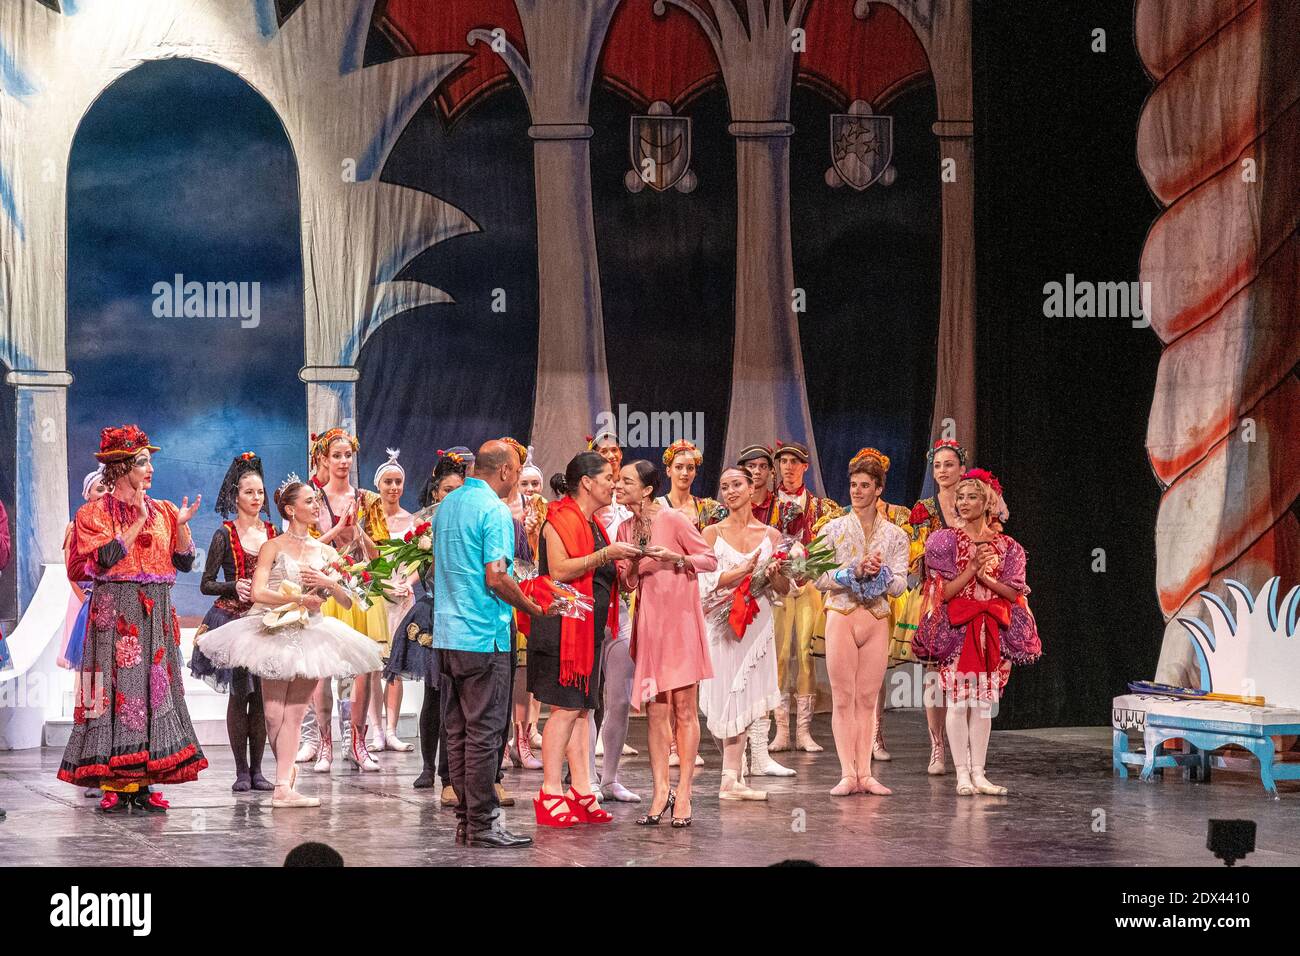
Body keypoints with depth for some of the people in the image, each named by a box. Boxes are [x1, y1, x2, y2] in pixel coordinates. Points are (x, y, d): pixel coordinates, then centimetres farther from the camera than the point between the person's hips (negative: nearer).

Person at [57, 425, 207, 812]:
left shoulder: (163, 511, 14)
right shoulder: (94, 513, 2)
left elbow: (184, 562, 11)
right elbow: (103, 558, -13)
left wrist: (181, 525, -4)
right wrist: (138, 522, -11)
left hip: (156, 613, 5)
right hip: (115, 612, -5)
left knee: (155, 689, 0)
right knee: (118, 688, -9)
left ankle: (142, 782, 3)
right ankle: (114, 783, -8)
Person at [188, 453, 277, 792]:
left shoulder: (271, 532, 10)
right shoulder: (225, 535, -2)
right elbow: (206, 584, -3)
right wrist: (235, 587, -19)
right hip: (233, 618, -4)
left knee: (262, 694, 2)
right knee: (240, 693, -4)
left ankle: (256, 769, 7)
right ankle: (241, 771, 1)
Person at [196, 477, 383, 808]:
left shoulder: (326, 553, 13)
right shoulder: (273, 547, 0)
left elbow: (347, 601, 11)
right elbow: (258, 593, -12)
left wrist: (329, 583, -8)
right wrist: (299, 598, -15)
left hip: (311, 635, 3)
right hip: (276, 631, -3)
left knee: (295, 713, -2)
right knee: (275, 713, -4)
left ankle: (284, 787, -3)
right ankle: (288, 768, 20)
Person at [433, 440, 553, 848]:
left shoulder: (447, 505, 14)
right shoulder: (494, 511, -12)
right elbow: (496, 578, -18)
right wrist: (534, 608, -5)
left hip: (447, 633, 8)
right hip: (484, 637, -8)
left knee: (457, 732, 10)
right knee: (484, 733, -5)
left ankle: (465, 820, 13)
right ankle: (482, 823, -4)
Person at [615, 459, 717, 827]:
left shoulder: (674, 520, -8)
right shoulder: (625, 529, 10)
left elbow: (711, 560, -5)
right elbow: (627, 584, 11)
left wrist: (676, 558, -20)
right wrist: (631, 563, -9)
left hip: (679, 619, -5)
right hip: (648, 623, 5)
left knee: (685, 709, -3)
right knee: (656, 711, 5)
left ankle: (683, 794, 0)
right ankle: (661, 791, 8)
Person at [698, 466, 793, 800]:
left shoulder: (771, 535, 9)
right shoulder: (712, 533, 4)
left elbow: (784, 588, 10)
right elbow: (706, 581, -7)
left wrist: (774, 575, -11)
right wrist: (743, 570, -16)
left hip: (757, 623, 2)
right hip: (722, 622, -2)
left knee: (744, 698, 0)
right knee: (730, 695, -3)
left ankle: (732, 778, 2)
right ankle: (732, 777, 2)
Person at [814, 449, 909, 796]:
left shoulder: (895, 535, 8)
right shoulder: (834, 529, 4)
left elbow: (900, 585, 2)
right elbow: (819, 578, -3)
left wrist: (881, 573, -18)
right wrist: (854, 573, -17)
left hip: (877, 620, 2)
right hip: (841, 615, -1)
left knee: (867, 699, 3)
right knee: (843, 699, -3)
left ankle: (865, 774, 4)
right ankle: (847, 774, -3)